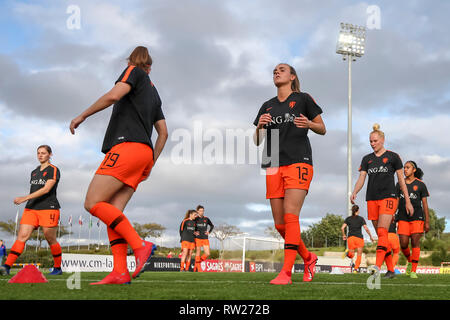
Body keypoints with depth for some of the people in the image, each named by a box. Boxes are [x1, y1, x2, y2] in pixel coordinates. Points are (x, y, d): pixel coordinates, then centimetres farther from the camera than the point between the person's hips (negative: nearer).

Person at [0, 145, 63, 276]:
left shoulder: (54, 170, -3)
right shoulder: (34, 172, 20)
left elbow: (46, 189, -15)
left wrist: (25, 198, -22)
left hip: (48, 209, -5)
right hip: (31, 209, 5)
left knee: (51, 240, 0)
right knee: (22, 236, -8)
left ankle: (58, 268, 17)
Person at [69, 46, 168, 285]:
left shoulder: (134, 71, 8)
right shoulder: (153, 92, 30)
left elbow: (113, 95, -11)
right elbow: (163, 133, 29)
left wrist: (82, 116, -2)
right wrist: (150, 164, 29)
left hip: (127, 146, -8)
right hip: (145, 153, 8)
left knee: (93, 203, -11)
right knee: (112, 211, 1)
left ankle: (140, 245, -19)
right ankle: (120, 272, -11)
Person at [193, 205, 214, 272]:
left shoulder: (206, 219, 7)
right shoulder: (195, 219, -2)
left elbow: (212, 226, 24)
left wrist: (209, 232, 10)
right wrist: (194, 232, -5)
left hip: (205, 239, 4)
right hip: (197, 238, -3)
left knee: (207, 254, -4)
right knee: (198, 253, -3)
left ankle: (197, 264, 17)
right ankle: (197, 269, 3)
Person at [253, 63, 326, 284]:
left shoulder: (303, 99, 7)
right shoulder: (267, 106, 19)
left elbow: (322, 129, 9)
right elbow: (257, 141, 17)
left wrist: (308, 124, -13)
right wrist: (259, 126, -4)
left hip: (298, 163, -5)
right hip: (273, 167, 5)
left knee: (290, 216, -18)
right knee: (279, 224, 2)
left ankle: (286, 272, -18)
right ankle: (308, 258, 24)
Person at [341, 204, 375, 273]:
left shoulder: (348, 219, 8)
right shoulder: (361, 218, 1)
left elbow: (342, 228, -4)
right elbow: (366, 229, -8)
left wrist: (344, 235, 12)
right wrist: (371, 236, 4)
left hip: (350, 237, 2)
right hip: (359, 238, -2)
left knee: (351, 254, 10)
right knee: (359, 255, 10)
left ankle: (348, 253, -26)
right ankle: (356, 269, -5)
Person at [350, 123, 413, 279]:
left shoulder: (393, 157, 4)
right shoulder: (367, 159, 15)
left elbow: (401, 180, 6)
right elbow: (361, 178, 6)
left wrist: (407, 201, 4)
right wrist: (354, 192, -14)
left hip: (388, 197, -5)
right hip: (371, 199, 5)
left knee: (382, 232, -20)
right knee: (381, 235, 5)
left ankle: (377, 266, -33)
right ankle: (390, 269, 11)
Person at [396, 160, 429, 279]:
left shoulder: (420, 184, 3)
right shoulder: (400, 184, 10)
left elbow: (425, 204, 2)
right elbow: (396, 202, 11)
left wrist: (427, 221, -2)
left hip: (417, 217, -2)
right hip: (403, 218, 2)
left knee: (415, 242, -8)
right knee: (403, 244, -5)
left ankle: (413, 271, -6)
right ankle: (410, 261, 24)